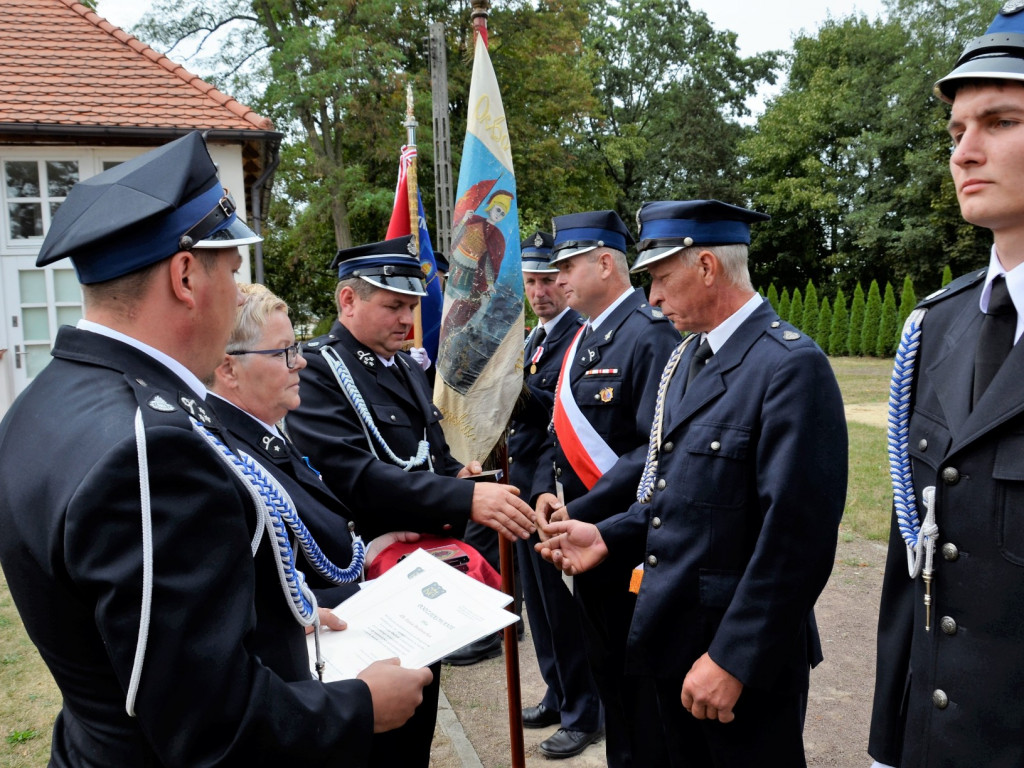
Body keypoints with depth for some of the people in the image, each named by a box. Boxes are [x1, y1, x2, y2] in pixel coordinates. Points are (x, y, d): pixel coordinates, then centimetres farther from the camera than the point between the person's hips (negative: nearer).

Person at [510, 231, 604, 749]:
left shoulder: (584, 334, -13)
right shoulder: (534, 338, 15)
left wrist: (524, 389, -29)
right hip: (526, 484, 9)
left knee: (565, 605, 2)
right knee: (539, 601, 18)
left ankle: (583, 712, 19)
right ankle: (558, 694, 35)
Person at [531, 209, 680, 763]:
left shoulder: (649, 334, -17)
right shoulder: (582, 339, 11)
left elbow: (658, 448, -24)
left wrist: (582, 511, -22)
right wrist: (545, 490, -1)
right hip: (585, 532, 9)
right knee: (604, 661, 21)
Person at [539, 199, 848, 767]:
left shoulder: (792, 366, -19)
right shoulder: (686, 358, 10)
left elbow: (798, 537, -23)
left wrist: (733, 660, -21)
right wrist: (610, 535, 3)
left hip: (744, 657, -8)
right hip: (671, 637, 8)